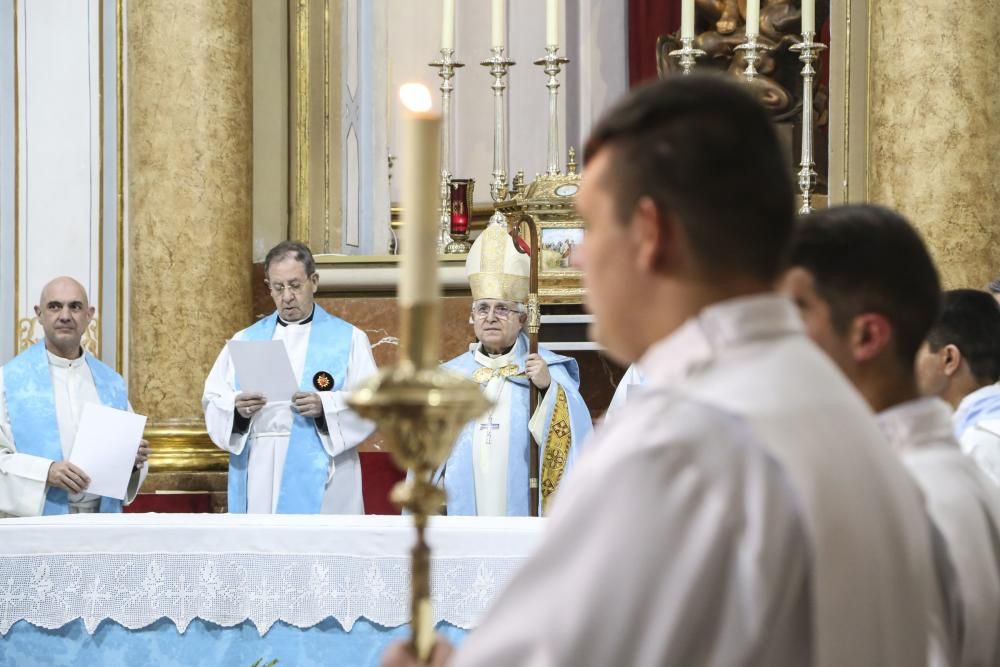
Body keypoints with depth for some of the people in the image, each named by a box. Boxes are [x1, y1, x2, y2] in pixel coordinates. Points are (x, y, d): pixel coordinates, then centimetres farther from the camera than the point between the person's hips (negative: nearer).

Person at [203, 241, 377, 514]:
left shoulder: (348, 339, 7)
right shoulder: (245, 340, 16)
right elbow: (212, 401, 10)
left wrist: (325, 407, -18)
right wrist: (237, 408, -12)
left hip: (319, 484, -3)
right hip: (259, 483, 3)